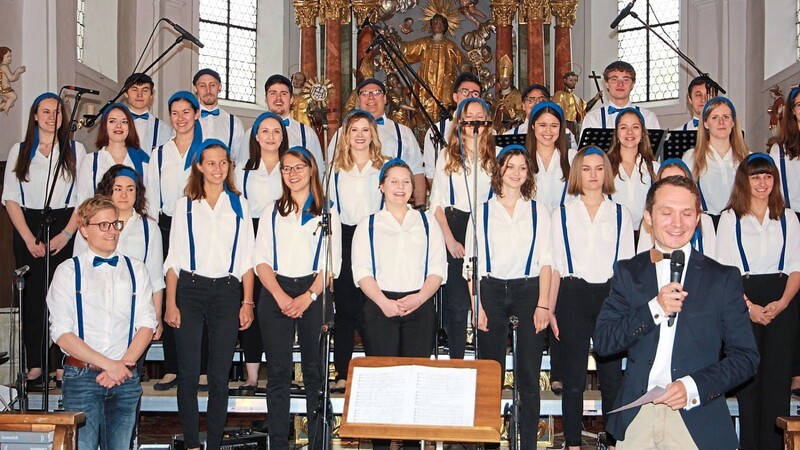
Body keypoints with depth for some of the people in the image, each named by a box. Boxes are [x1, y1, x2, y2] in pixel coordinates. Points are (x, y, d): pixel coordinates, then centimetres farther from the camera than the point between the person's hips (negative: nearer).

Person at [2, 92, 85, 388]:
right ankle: (35, 366, 5)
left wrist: (66, 234, -9)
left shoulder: (76, 150, 6)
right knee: (32, 297, -1)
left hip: (65, 229, -1)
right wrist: (28, 238, -5)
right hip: (27, 229, 1)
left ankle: (63, 365, 3)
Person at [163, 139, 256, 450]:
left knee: (220, 375, 3)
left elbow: (247, 259, 8)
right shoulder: (185, 205, 8)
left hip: (227, 292, 1)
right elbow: (173, 259, 5)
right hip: (190, 290, 0)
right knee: (188, 374, -1)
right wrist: (170, 303, -3)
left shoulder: (239, 205, 9)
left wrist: (247, 302, 1)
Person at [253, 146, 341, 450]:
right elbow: (261, 260, 5)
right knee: (278, 373, 1)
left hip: (314, 294, -1)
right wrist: (281, 296, -10)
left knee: (315, 371, 1)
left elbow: (332, 264, 1)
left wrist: (309, 296, -13)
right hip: (276, 294, 2)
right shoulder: (272, 212, 14)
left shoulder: (327, 212, 8)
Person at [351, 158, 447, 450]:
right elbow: (361, 271, 1)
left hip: (420, 306, 1)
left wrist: (418, 298, -11)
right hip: (380, 307, -1)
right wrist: (384, 302, -13)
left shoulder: (427, 223, 15)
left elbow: (438, 268, 6)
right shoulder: (368, 225, 12)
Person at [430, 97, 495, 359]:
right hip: (455, 230, 0)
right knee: (457, 303, 0)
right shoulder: (448, 155, 8)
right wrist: (449, 239, -4)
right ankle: (456, 362, 9)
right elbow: (436, 202, 6)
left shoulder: (496, 155, 7)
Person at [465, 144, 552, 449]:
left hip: (528, 291, 0)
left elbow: (546, 260, 3)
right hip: (491, 291, 0)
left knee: (529, 375, 1)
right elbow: (471, 262, 5)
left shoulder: (538, 212, 8)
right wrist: (476, 305, -3)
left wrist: (543, 304, -6)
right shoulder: (482, 211, 7)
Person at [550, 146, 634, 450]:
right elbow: (555, 266, 7)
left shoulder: (621, 215, 10)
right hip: (573, 296, -1)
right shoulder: (562, 214, 8)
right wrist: (550, 309, 2)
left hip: (611, 295, 1)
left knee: (612, 376, 2)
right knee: (574, 377, 3)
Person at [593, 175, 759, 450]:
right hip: (636, 417, 1)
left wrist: (693, 387, -15)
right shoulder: (628, 272, 6)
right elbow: (602, 342, -1)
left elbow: (746, 356, 0)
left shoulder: (724, 278, 2)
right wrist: (654, 310, -14)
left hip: (697, 421, -1)